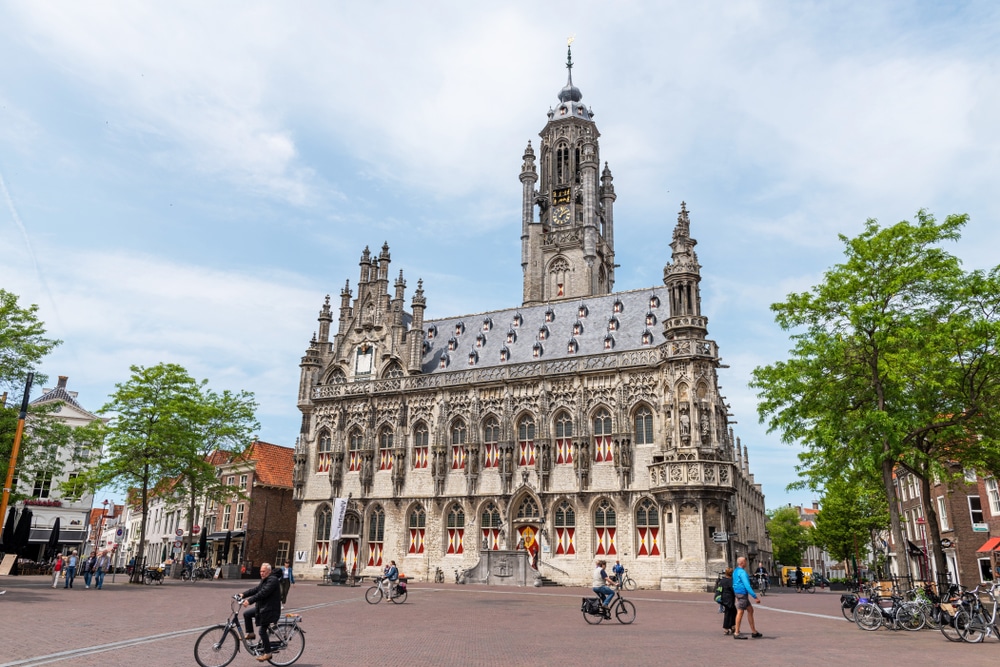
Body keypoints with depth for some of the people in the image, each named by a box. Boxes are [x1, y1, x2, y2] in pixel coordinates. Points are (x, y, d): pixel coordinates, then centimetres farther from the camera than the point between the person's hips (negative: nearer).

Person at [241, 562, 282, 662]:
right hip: (262, 607, 10)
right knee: (246, 614, 8)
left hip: (270, 610, -10)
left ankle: (267, 653, 6)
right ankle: (250, 634, 20)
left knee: (262, 631, -6)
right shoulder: (264, 580, 14)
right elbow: (256, 589, 10)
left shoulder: (273, 580, -20)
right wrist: (243, 595, -2)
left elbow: (263, 593, -29)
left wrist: (249, 601, -34)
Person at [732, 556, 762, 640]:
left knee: (750, 610, 14)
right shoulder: (742, 572, -17)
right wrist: (755, 597, -22)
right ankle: (736, 633, -1)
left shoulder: (735, 571, 14)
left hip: (738, 593, 10)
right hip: (742, 593, -10)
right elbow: (747, 586, -23)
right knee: (740, 612, -5)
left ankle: (753, 631, 18)